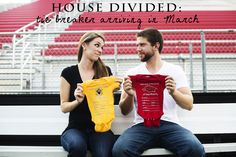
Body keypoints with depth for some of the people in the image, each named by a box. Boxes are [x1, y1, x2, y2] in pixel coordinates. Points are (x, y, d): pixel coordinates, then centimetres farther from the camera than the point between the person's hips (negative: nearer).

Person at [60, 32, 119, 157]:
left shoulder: (105, 71, 8)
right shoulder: (68, 73, 2)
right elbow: (64, 107, 4)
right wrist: (77, 101, -15)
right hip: (76, 127, 0)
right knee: (77, 145, -35)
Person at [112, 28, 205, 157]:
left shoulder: (175, 70, 8)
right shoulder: (132, 73, 10)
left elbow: (189, 105, 1)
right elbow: (124, 111, 8)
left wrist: (173, 92, -19)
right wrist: (129, 95, -14)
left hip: (169, 124, 0)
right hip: (142, 125, 0)